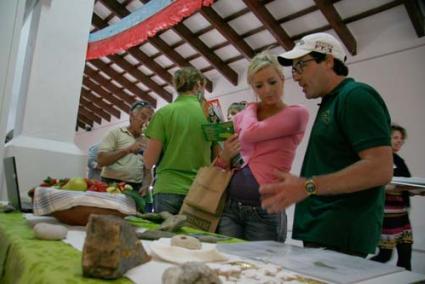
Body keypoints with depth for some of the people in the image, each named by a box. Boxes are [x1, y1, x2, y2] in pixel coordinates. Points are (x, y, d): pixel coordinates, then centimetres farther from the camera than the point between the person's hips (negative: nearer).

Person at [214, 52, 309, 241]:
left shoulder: (296, 114, -2)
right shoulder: (241, 118, 11)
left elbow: (250, 134, -17)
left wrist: (250, 108, 3)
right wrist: (225, 157, -7)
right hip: (229, 205, 4)